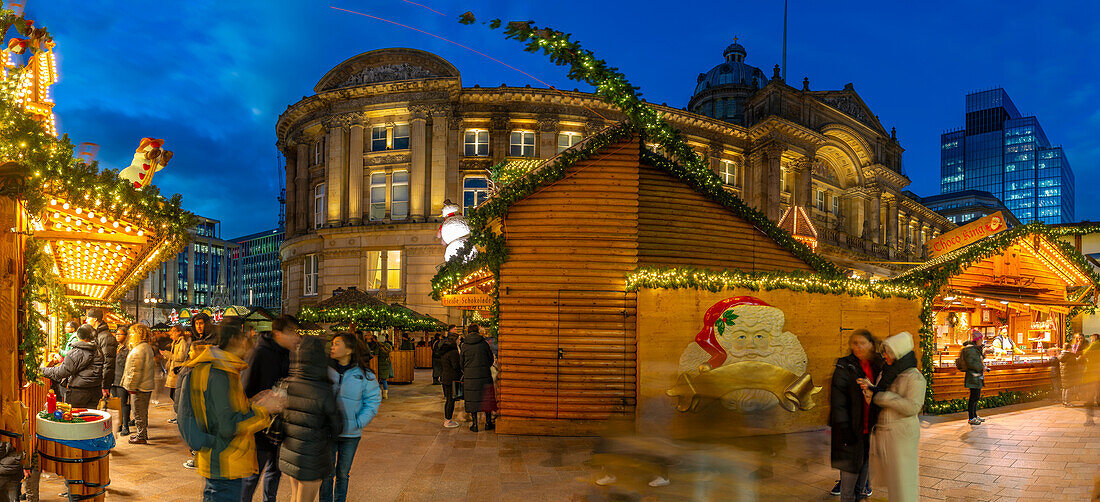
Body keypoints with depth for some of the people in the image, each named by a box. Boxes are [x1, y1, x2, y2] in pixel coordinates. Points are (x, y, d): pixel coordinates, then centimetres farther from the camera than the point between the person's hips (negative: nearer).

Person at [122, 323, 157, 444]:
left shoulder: (139, 349, -18)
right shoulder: (147, 347, 13)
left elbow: (136, 371, -20)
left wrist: (132, 386, -16)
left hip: (140, 387, -10)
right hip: (147, 385, 10)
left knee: (139, 412, -1)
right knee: (143, 411, 19)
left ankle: (141, 437, 5)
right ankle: (143, 433, 29)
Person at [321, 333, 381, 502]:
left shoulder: (363, 374, -6)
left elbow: (373, 400, -2)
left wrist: (358, 423, -11)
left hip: (350, 434, 0)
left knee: (343, 474, 14)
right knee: (327, 473, 6)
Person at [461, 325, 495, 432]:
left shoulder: (464, 345, -2)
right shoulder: (483, 343, -4)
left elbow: (462, 362, 6)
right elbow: (491, 359, 5)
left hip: (469, 377, 1)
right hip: (484, 375, 0)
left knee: (472, 400, 8)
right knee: (486, 399, 11)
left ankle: (474, 424, 10)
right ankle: (488, 422, 16)